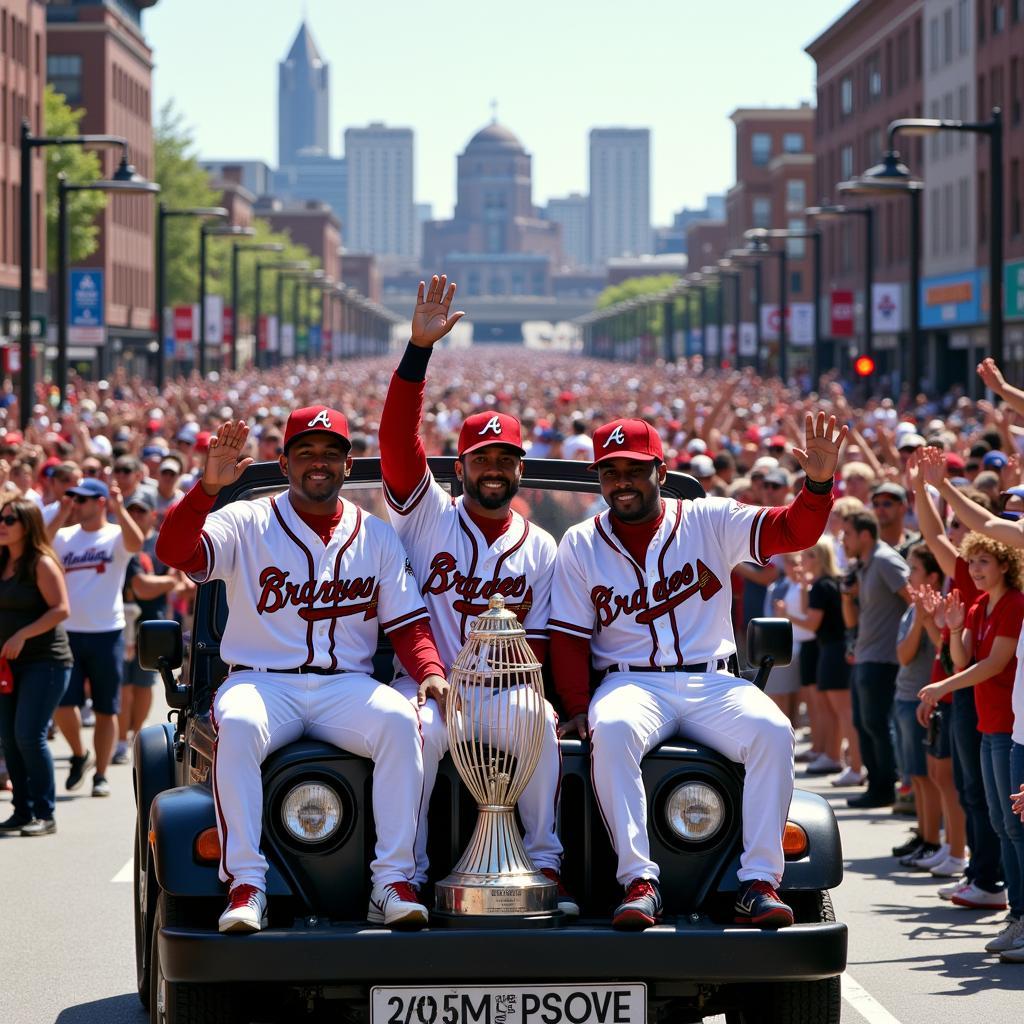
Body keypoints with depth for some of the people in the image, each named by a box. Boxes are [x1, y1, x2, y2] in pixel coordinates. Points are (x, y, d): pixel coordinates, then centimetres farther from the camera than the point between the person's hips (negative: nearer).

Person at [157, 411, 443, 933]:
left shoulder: (376, 535, 15)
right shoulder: (248, 523, 6)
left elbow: (407, 623, 11)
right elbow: (174, 551, -12)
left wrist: (431, 674, -9)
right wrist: (207, 488, -28)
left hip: (347, 686, 2)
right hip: (262, 681, -2)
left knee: (401, 720, -30)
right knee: (237, 724, -36)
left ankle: (393, 882, -27)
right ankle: (246, 885, -32)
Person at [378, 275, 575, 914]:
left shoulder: (541, 550, 13)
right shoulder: (427, 514, 7)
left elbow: (534, 643, 9)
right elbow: (397, 435, -7)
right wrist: (420, 348, -18)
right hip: (424, 684, -2)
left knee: (540, 720, -29)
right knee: (418, 729, -34)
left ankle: (546, 864, -20)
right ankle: (405, 875, -28)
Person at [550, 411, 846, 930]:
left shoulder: (710, 521, 8)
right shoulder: (580, 545, 9)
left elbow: (793, 531, -2)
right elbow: (568, 639, 7)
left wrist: (818, 483, -22)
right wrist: (578, 708, -9)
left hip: (711, 682, 1)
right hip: (631, 681, -1)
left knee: (772, 729, -28)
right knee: (612, 729, -36)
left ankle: (758, 881, -26)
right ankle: (638, 879, -35)